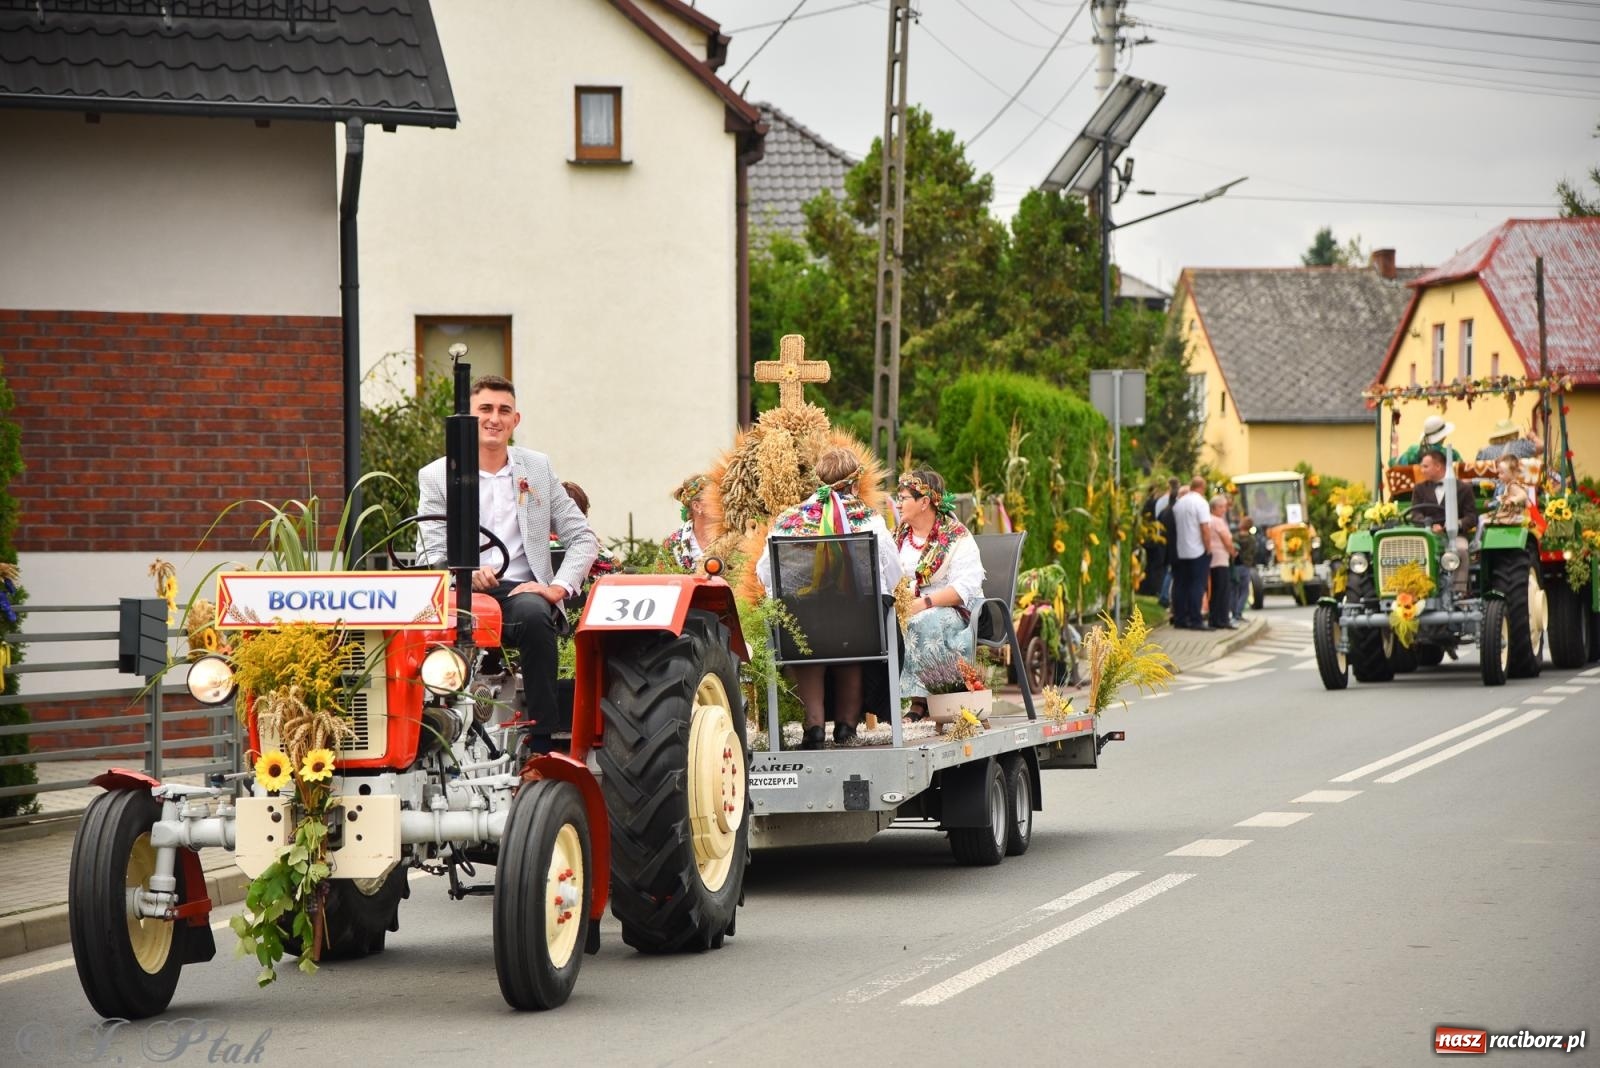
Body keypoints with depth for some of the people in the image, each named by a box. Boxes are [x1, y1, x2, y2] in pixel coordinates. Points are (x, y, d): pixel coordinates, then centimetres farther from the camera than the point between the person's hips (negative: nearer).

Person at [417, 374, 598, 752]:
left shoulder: (538, 468, 15)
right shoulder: (436, 476, 9)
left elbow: (583, 538, 13)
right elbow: (431, 555, 1)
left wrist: (558, 587, -6)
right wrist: (467, 573, -21)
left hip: (522, 590, 1)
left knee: (534, 615, -35)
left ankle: (542, 740, -29)